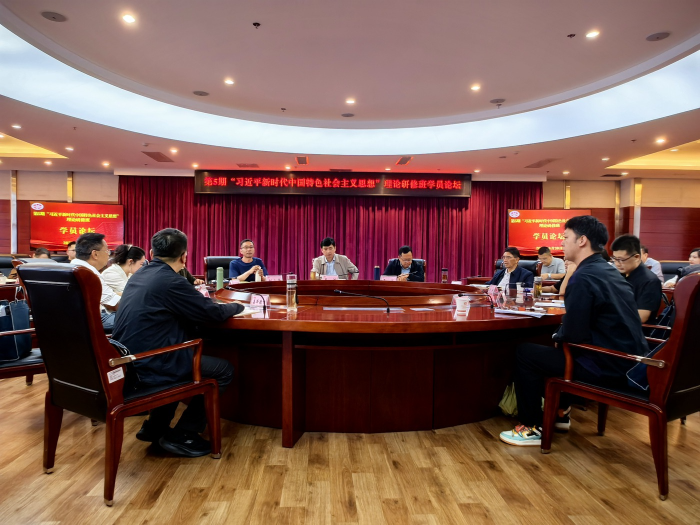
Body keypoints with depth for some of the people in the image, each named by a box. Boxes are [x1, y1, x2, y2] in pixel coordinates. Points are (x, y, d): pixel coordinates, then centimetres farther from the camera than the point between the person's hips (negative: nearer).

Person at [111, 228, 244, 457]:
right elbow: (214, 313, -10)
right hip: (145, 370, -9)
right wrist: (237, 306, 9)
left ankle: (154, 427, 30)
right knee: (224, 370, 4)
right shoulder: (171, 281, -18)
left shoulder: (138, 275, 9)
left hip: (126, 366, 9)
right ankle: (182, 435, 10)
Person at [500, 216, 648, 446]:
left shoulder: (583, 277, -20)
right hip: (627, 363, 9)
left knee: (524, 352, 0)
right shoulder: (609, 271, 10)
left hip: (607, 368, -9)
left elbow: (573, 334, -21)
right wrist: (560, 336, 10)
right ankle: (559, 411, 34)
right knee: (549, 348, 27)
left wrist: (557, 337, -1)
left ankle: (532, 428, 10)